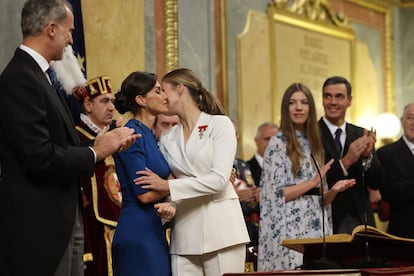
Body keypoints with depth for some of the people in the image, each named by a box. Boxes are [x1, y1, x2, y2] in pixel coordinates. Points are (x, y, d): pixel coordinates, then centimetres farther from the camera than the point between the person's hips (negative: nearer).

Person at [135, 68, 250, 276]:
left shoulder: (219, 124, 1)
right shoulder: (168, 138, 16)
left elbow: (219, 179, -10)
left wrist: (168, 186, -12)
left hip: (220, 227, -4)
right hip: (184, 231, 4)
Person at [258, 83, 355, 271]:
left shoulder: (313, 145, 15)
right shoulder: (278, 143, -3)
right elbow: (274, 195, -11)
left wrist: (334, 190, -4)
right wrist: (313, 182, -14)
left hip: (315, 230, 6)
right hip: (290, 232, -6)